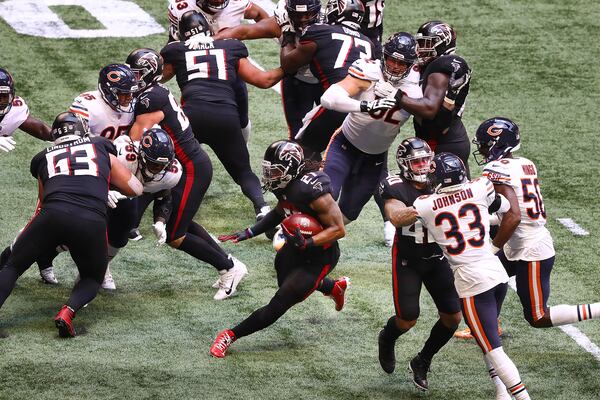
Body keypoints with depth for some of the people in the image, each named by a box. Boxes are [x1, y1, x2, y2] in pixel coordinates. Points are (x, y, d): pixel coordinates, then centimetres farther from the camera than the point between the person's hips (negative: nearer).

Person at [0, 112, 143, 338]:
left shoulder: (44, 157, 27)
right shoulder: (102, 149, 26)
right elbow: (135, 189, 28)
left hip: (53, 215, 0)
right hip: (92, 222, 0)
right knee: (92, 278, 25)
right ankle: (67, 313, -3)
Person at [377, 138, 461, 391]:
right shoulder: (396, 187, -16)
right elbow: (396, 218, -34)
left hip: (437, 258, 4)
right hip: (407, 260, -4)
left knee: (453, 316, -2)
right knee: (407, 320, -5)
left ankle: (422, 362, 20)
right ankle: (387, 340, 33)